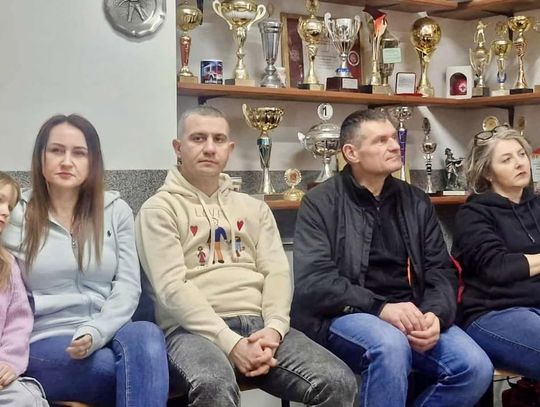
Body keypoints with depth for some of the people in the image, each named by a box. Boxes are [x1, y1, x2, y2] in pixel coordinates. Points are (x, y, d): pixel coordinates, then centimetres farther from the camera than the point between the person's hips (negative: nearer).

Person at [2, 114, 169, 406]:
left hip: (109, 337, 3)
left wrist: (95, 333, -14)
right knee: (146, 371, -31)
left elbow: (128, 286, 1)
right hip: (44, 342, -2)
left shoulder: (117, 211, 10)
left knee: (146, 334, -34)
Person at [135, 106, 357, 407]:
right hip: (195, 329, -4)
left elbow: (277, 271, 11)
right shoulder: (159, 209, 5)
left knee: (339, 382, -20)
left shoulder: (254, 207, 22)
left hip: (259, 324, 5)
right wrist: (230, 342, -18)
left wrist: (274, 328, -10)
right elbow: (172, 287, -7)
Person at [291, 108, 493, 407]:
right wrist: (380, 308, -22)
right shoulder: (321, 203, -1)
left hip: (411, 314, 5)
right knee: (391, 346, -36)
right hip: (344, 315, -5)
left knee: (475, 368, -17)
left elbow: (441, 271, 10)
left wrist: (435, 314, -13)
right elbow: (313, 281, -12)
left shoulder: (417, 202, 13)